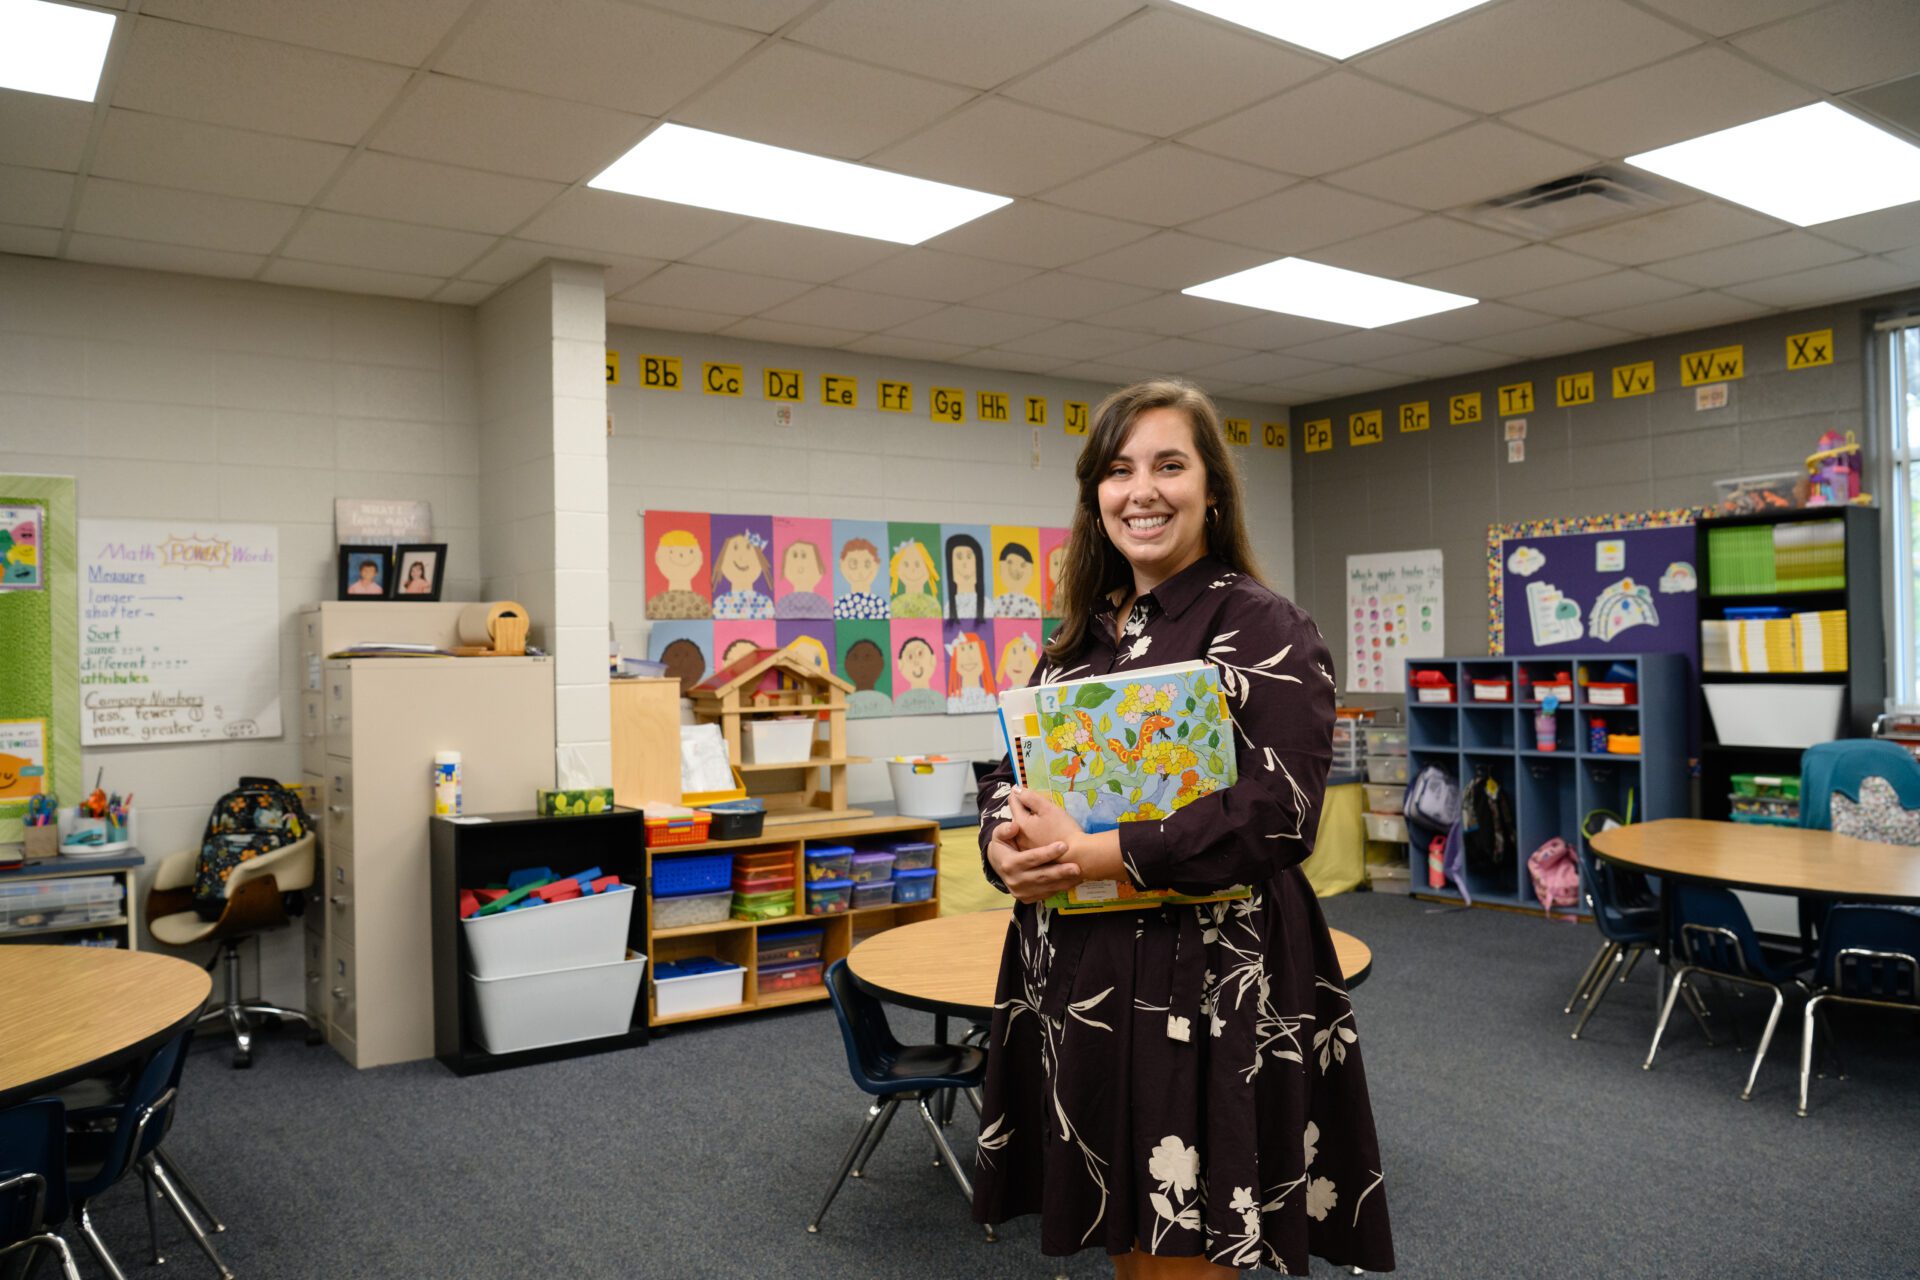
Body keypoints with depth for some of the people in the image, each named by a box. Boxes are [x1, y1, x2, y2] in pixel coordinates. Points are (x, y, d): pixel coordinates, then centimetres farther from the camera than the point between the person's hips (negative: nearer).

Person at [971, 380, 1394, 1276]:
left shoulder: (1265, 629, -8)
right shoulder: (1081, 639, 12)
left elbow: (1274, 810, -19)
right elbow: (1012, 773, 15)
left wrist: (1087, 855, -20)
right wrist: (1006, 847, -9)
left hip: (1207, 982, -6)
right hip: (1079, 980, 6)